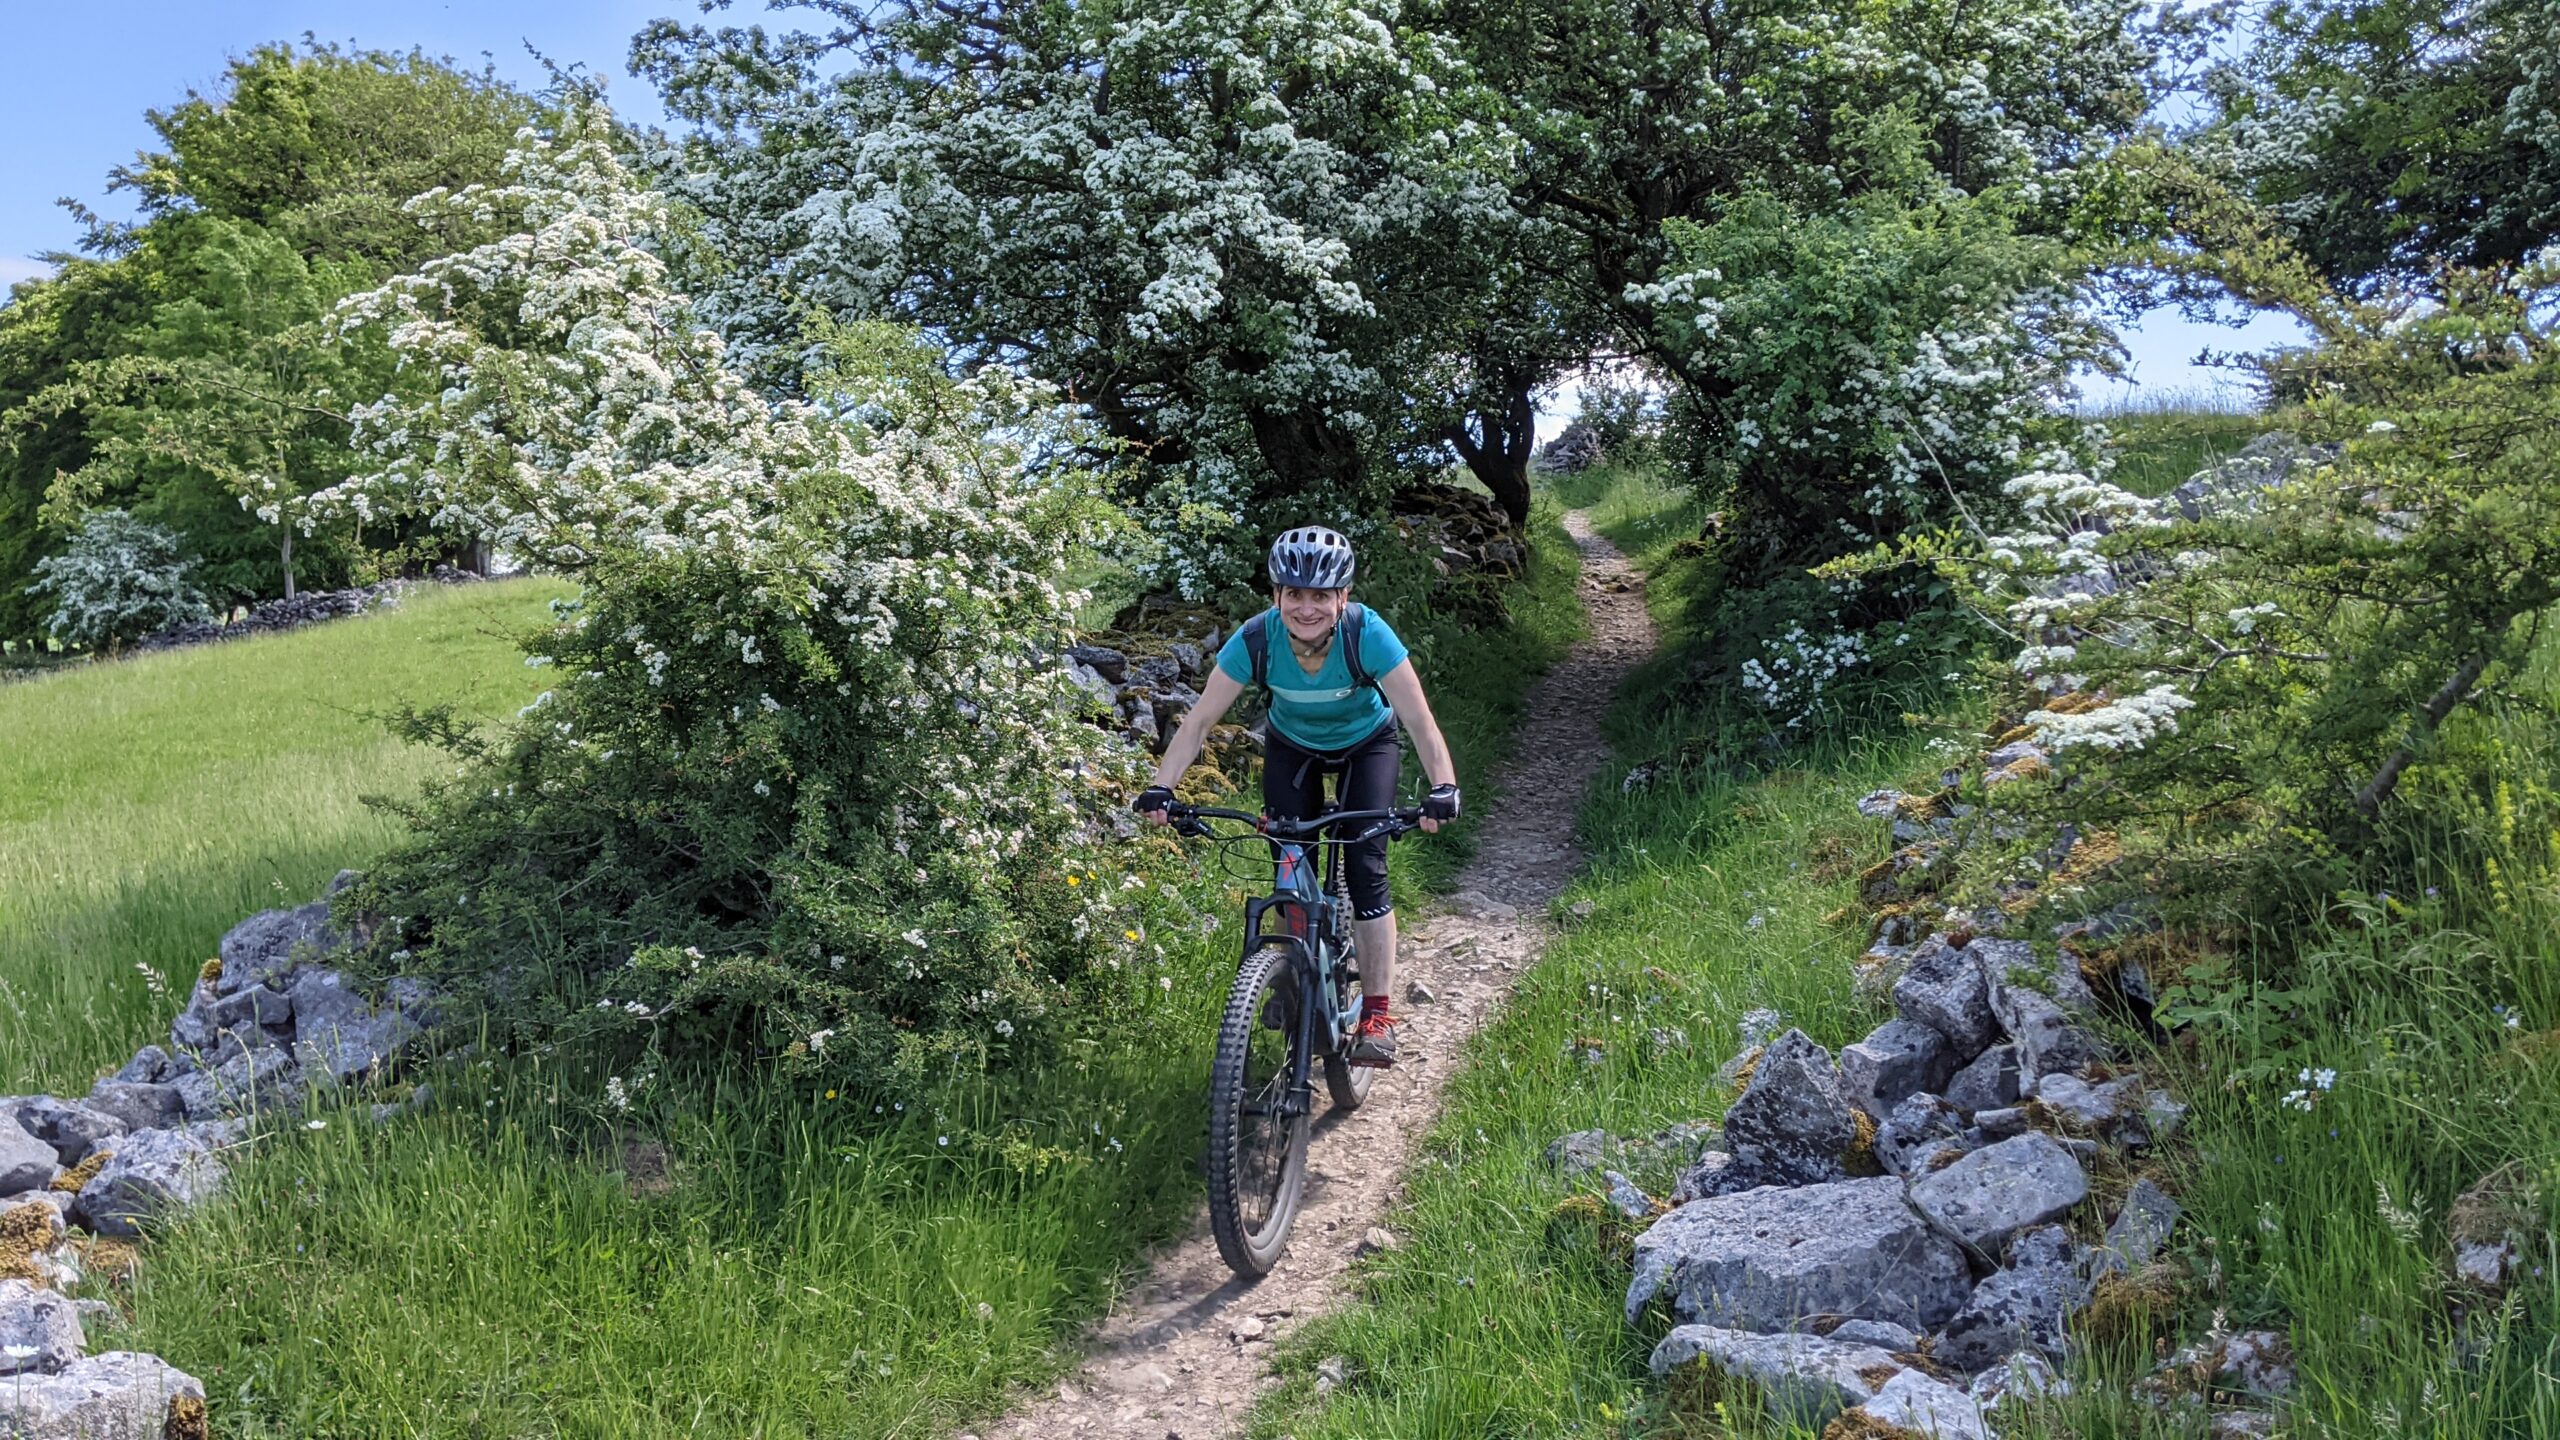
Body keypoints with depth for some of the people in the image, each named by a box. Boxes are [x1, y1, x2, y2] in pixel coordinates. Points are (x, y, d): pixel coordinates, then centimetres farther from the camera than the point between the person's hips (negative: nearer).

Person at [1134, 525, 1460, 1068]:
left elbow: (1420, 720, -37)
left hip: (1367, 745, -2)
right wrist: (1161, 787, -39)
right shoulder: (1256, 639, -30)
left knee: (1366, 867, -15)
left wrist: (1442, 788, -53)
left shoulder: (1367, 634, -35)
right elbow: (1199, 719, -27)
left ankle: (1376, 1015, -9)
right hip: (1292, 748, 2)